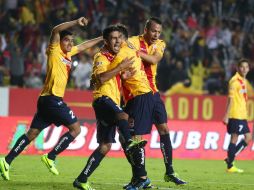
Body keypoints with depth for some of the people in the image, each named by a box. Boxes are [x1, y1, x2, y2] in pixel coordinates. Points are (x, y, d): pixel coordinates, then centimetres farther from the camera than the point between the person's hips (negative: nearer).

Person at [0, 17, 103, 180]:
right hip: (52, 98, -9)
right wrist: (76, 23, -28)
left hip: (47, 100, 9)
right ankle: (50, 157, -5)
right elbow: (56, 31, -20)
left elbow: (84, 46, 32)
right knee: (76, 129, -6)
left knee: (32, 133, 8)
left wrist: (101, 38, 33)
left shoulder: (68, 53, 17)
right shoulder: (54, 51, -5)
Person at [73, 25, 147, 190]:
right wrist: (121, 67, -22)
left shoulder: (115, 57, 22)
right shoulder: (101, 57, -4)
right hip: (103, 98, -9)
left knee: (105, 146, 4)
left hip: (112, 102, 9)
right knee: (123, 115, -39)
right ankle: (129, 142, -64)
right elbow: (101, 78, -22)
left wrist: (124, 73, 18)